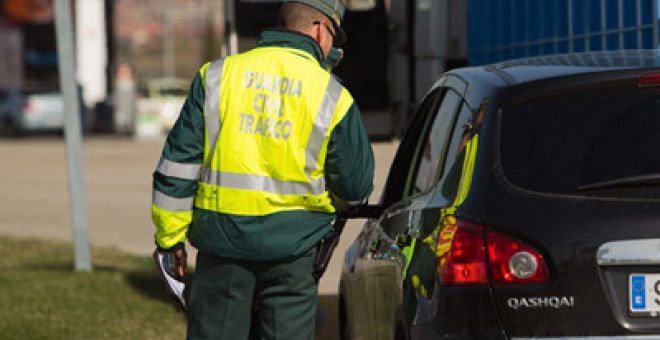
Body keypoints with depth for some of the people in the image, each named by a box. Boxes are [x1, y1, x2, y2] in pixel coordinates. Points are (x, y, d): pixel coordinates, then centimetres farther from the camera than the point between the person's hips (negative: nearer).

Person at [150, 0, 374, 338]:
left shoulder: (218, 74, 3)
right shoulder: (332, 96, -1)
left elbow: (178, 163, 2)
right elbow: (356, 187, 4)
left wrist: (170, 236, 7)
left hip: (222, 237, 1)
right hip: (292, 247, -1)